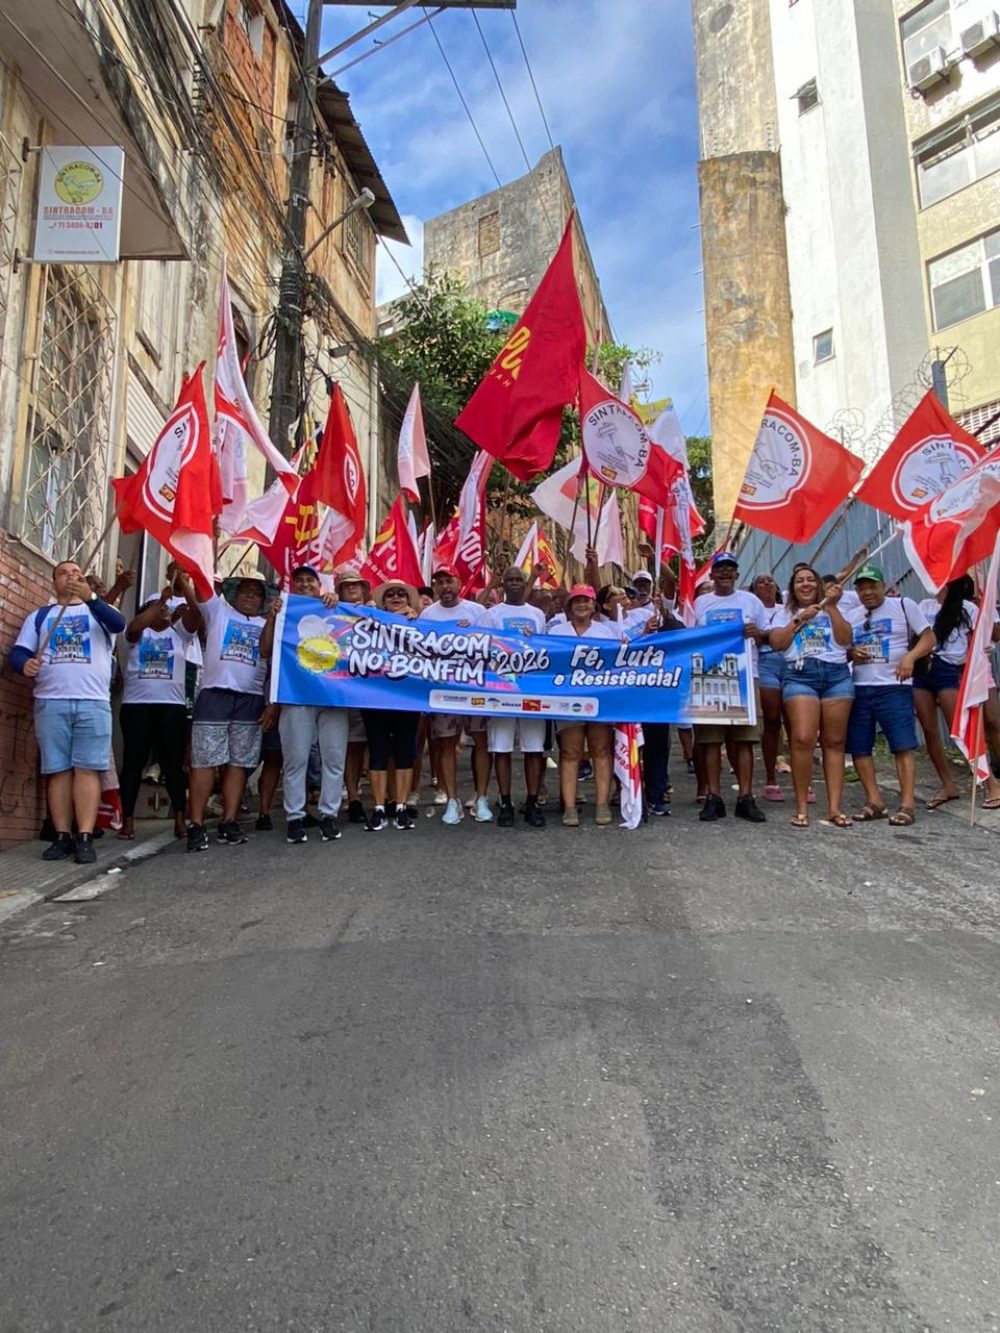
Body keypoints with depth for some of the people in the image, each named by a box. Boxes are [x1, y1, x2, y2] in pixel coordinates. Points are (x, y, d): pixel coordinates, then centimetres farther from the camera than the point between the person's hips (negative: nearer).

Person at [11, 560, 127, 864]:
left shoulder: (99, 611, 15)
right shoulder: (39, 616, 21)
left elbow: (119, 624, -9)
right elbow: (18, 650, 11)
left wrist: (90, 598, -26)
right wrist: (24, 663, -14)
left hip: (93, 703, -2)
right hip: (50, 703, 2)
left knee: (88, 769, -7)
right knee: (57, 770, 0)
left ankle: (85, 838, -9)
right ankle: (62, 836, 4)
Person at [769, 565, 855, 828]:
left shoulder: (832, 611, 19)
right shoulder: (786, 613, 18)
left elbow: (845, 639, 3)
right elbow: (776, 643, 2)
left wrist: (833, 606, 0)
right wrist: (800, 619, -2)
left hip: (837, 674, 2)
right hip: (800, 675, -2)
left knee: (834, 742, -2)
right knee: (803, 739, -16)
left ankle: (834, 807, 1)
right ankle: (801, 807, -9)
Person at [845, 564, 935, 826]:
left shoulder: (904, 606, 3)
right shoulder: (851, 616, 15)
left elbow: (929, 638, 0)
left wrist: (910, 657, -17)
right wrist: (851, 653, -3)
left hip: (894, 688, -5)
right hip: (859, 689, 5)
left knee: (903, 745, -9)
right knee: (858, 747, 3)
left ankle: (907, 804, -5)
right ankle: (874, 800, 12)